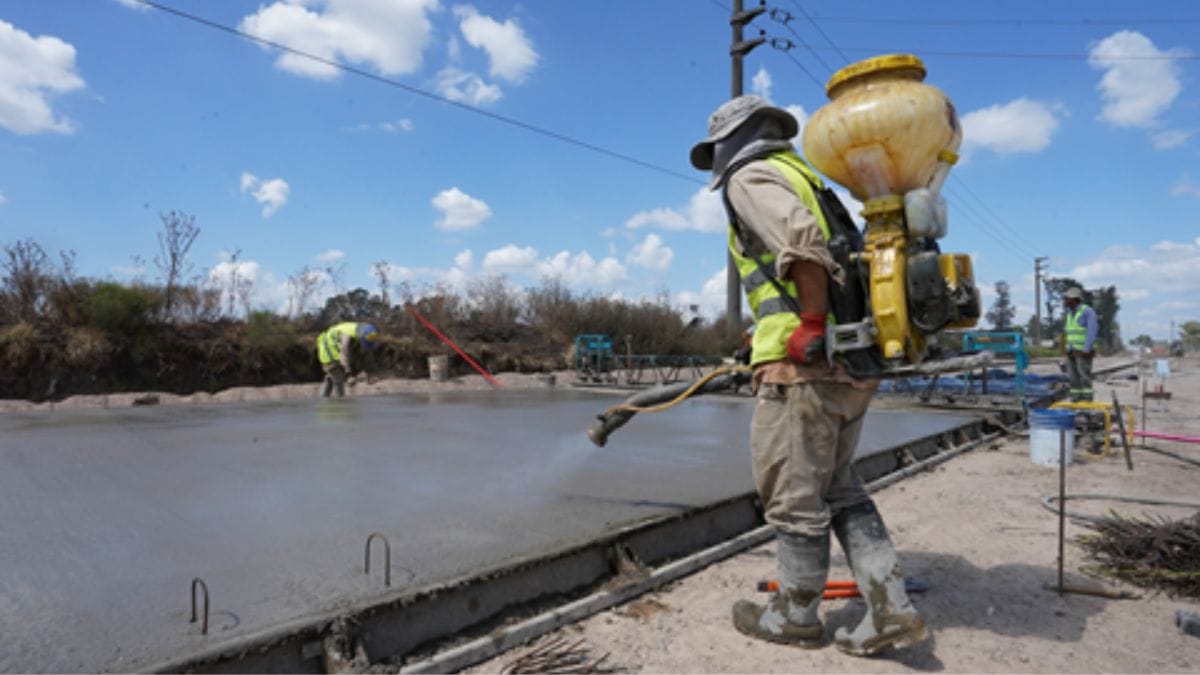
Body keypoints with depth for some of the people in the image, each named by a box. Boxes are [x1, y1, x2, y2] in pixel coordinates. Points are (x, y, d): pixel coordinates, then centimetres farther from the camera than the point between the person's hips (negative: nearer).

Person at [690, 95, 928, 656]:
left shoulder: (752, 176, -2)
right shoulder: (805, 178, 26)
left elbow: (803, 240, -22)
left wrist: (811, 325, -19)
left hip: (806, 364, -10)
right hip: (851, 362, 10)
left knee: (795, 496, 4)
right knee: (838, 486, 18)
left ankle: (795, 615, 21)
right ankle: (891, 608, 17)